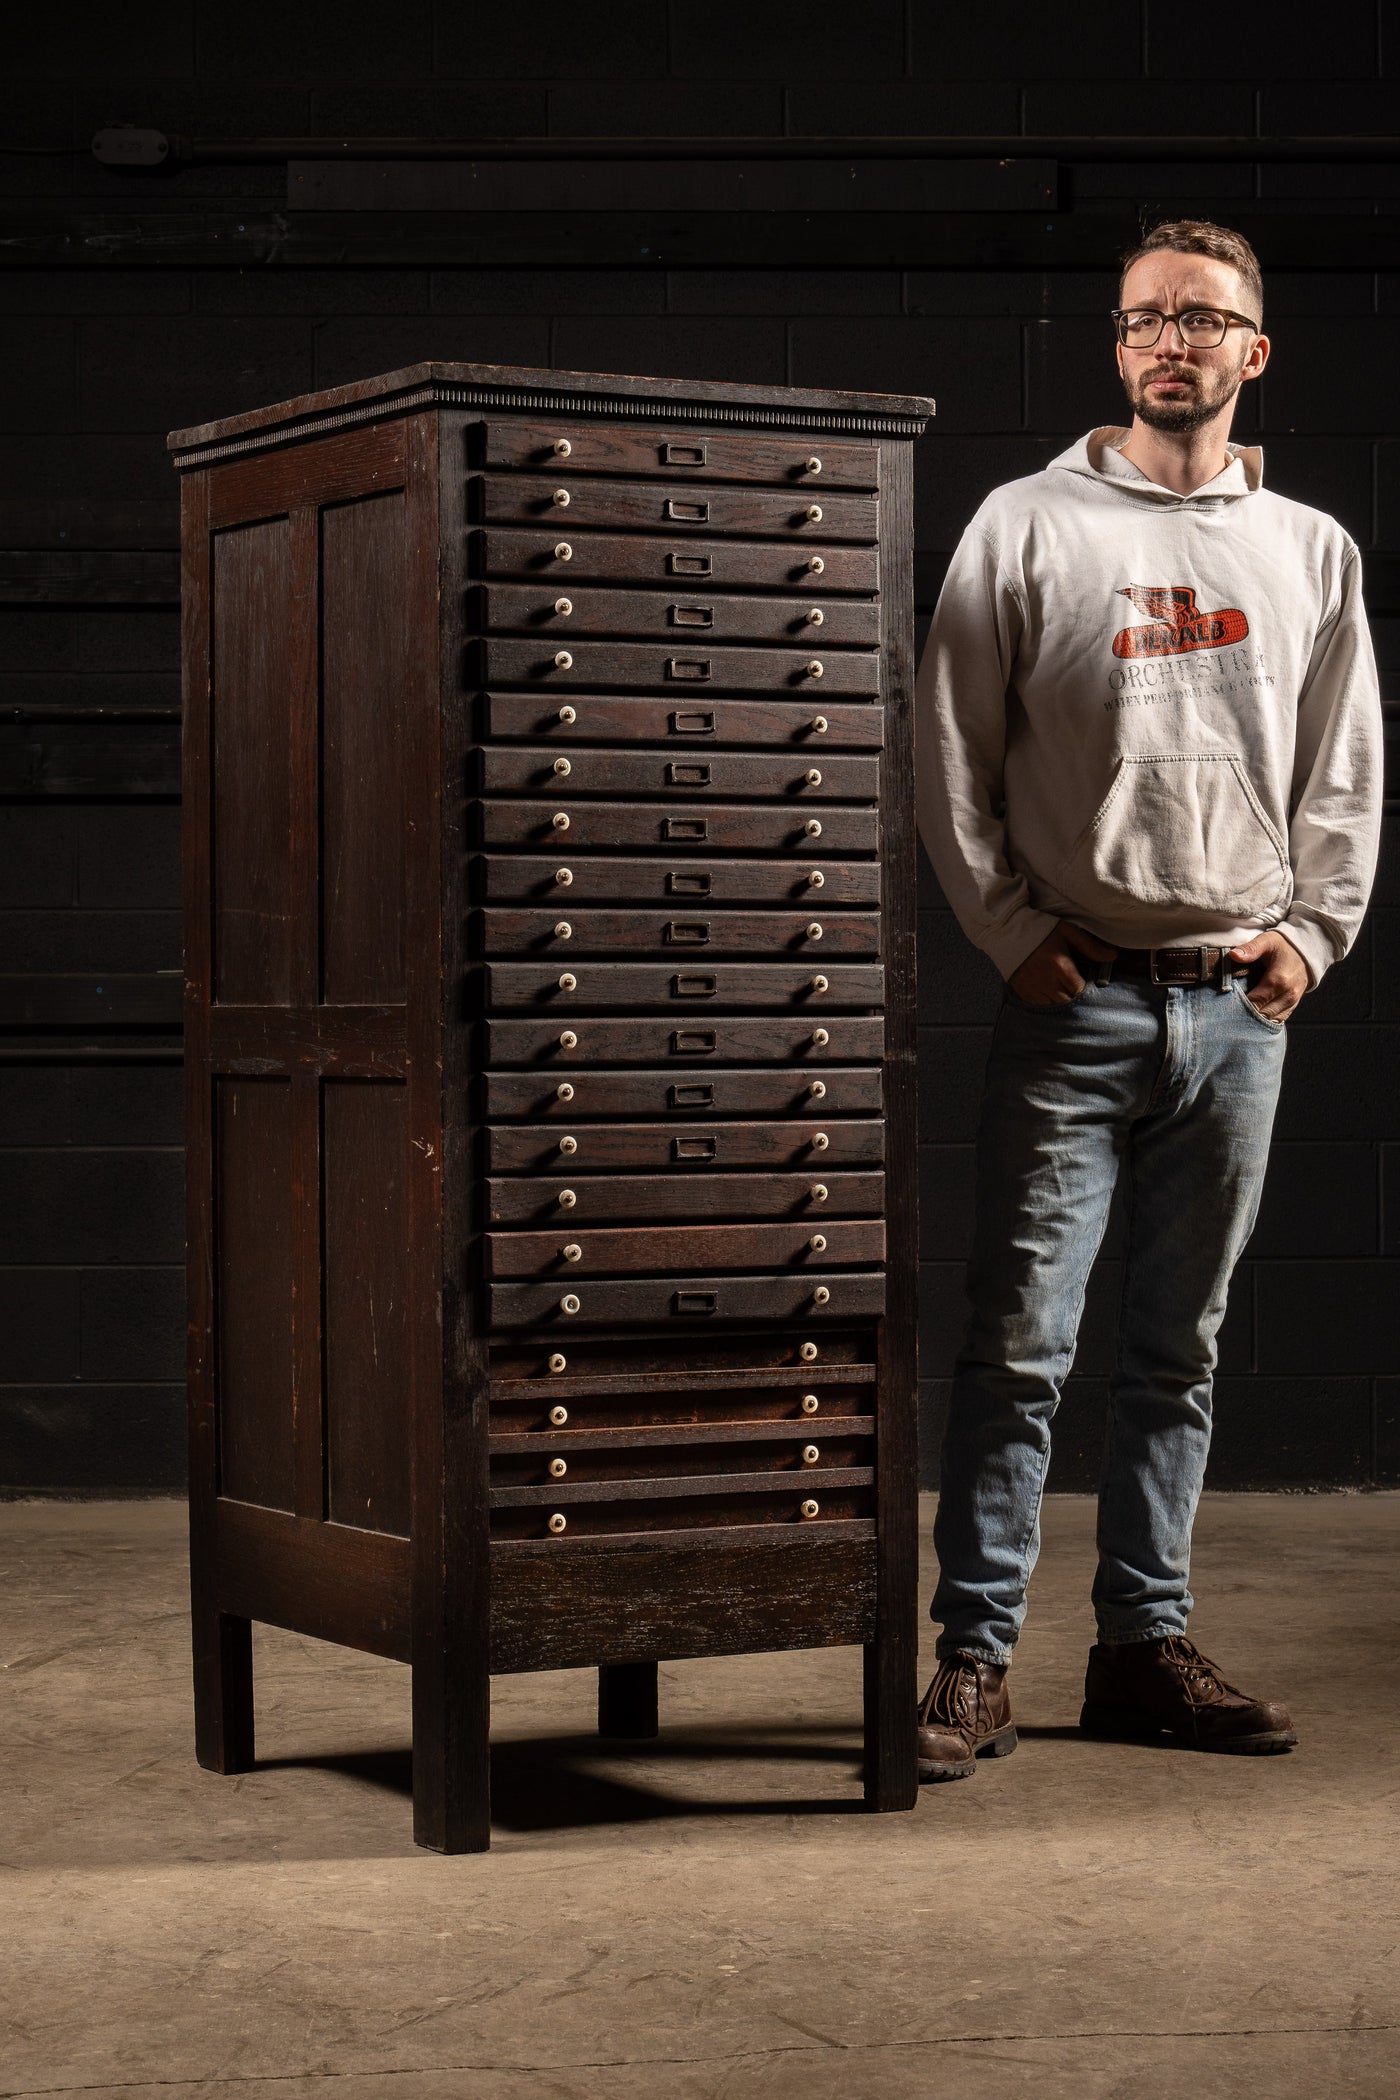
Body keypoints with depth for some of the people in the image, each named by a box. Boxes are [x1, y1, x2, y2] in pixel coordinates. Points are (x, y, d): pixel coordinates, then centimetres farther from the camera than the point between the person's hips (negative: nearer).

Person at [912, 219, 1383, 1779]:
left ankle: (1146, 1646, 18)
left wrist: (1310, 929, 4)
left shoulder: (1312, 551, 12)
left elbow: (1347, 772, 16)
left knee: (1181, 1346, 10)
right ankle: (975, 1656, 2)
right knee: (1020, 1344, -5)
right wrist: (1012, 931, -6)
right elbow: (949, 753, 1)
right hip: (1075, 999, -3)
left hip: (1239, 1006, 3)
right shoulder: (1025, 527, 1)